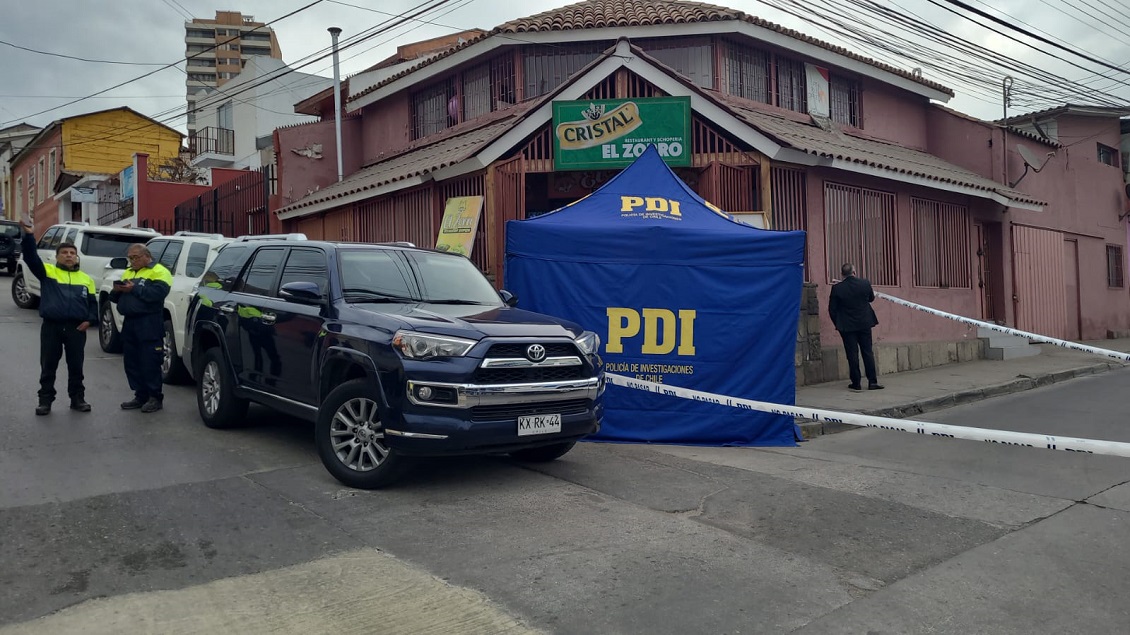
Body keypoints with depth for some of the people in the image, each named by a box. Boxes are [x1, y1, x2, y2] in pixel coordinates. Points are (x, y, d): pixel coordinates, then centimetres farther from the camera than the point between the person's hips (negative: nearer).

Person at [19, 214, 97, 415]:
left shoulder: (86, 279, 12)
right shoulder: (47, 272, 4)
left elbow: (92, 303, 13)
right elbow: (31, 257, -12)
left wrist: (89, 320, -3)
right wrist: (29, 235, -26)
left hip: (76, 328, 2)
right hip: (51, 326, -1)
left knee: (76, 366, 9)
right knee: (48, 366, 5)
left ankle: (77, 398, 18)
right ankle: (45, 400, 14)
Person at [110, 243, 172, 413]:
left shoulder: (158, 271, -3)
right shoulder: (128, 273, 22)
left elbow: (158, 293, -21)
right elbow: (115, 298, 21)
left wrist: (134, 289, -19)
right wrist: (116, 291, -1)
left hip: (149, 324, -8)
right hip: (129, 322, 8)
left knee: (150, 362, -6)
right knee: (132, 362, 10)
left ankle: (156, 397, 1)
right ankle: (140, 395, 18)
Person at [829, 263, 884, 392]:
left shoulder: (837, 288, -11)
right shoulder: (865, 283, -6)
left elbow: (832, 309, -6)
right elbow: (871, 298, 12)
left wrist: (838, 324, 6)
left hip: (847, 326, -2)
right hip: (864, 324, 2)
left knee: (852, 354, 3)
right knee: (868, 352, 9)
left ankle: (856, 383, 6)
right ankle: (872, 381, 9)